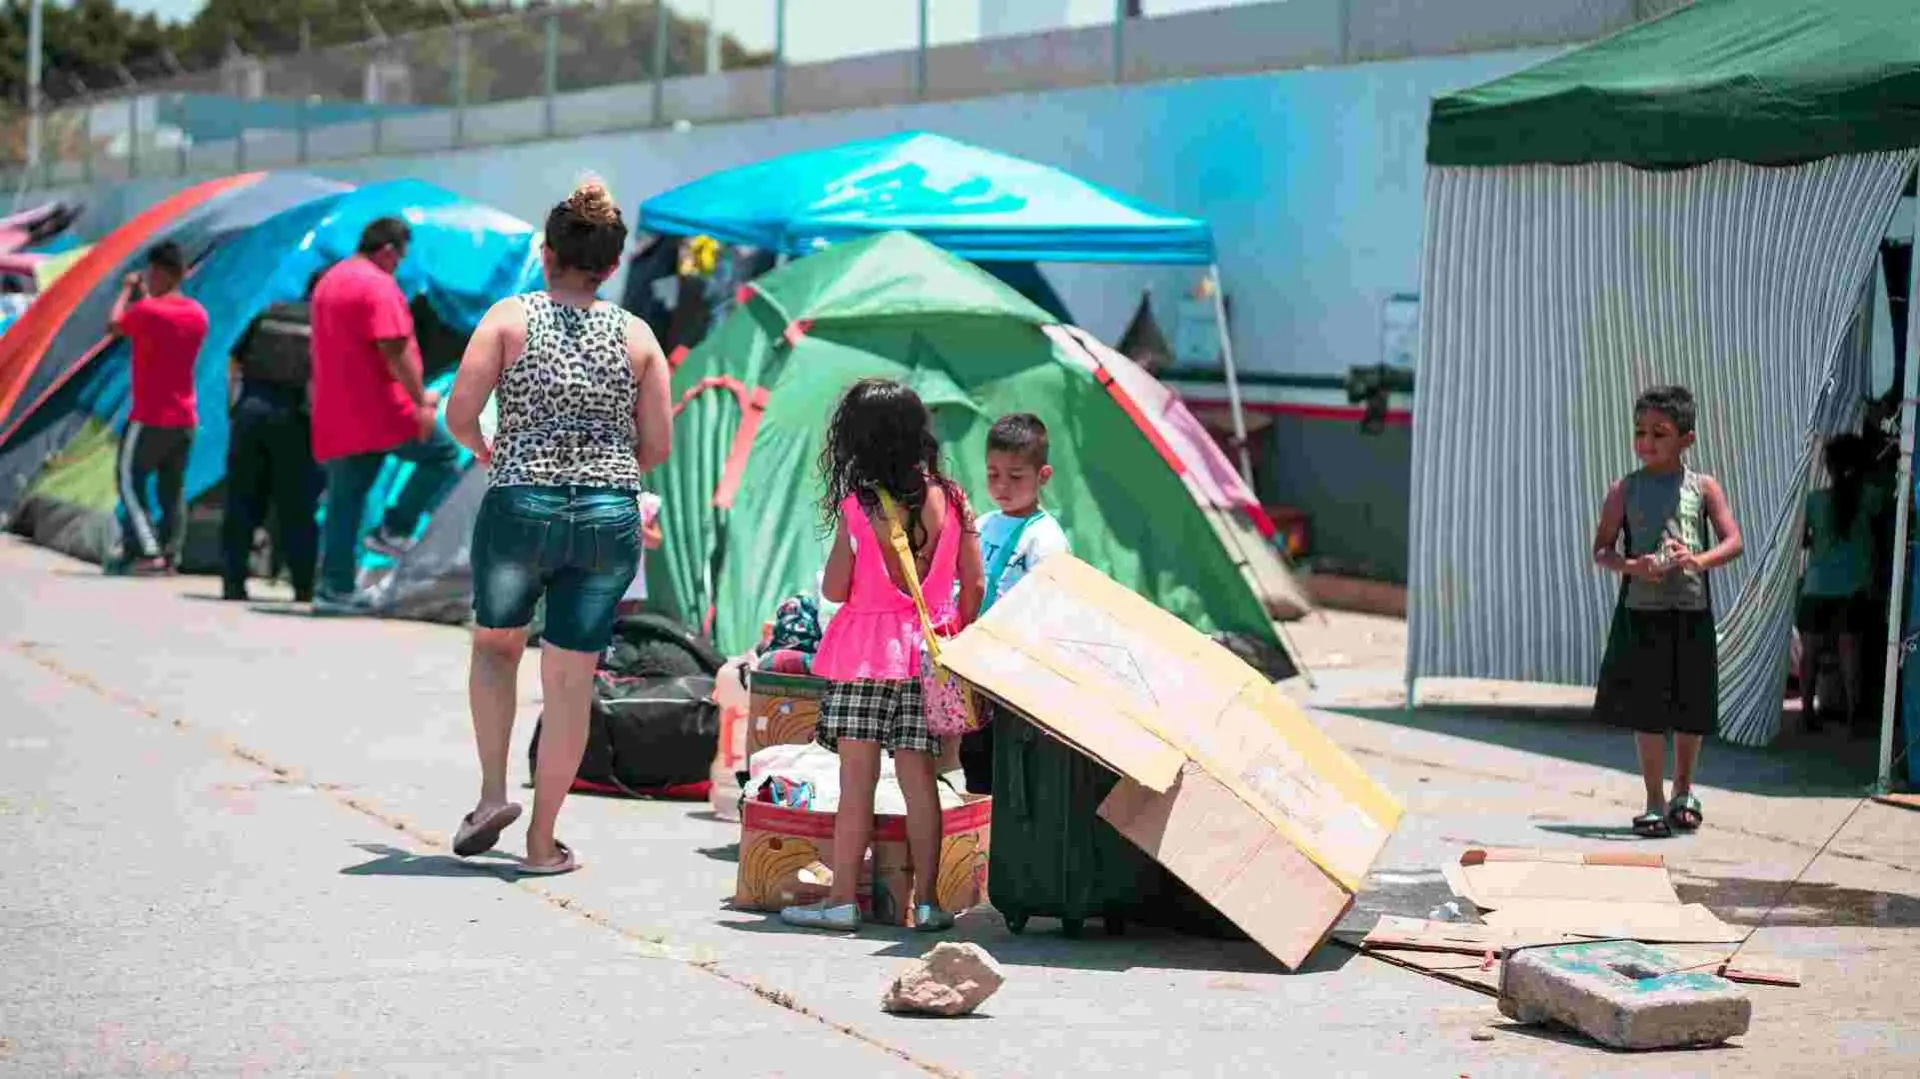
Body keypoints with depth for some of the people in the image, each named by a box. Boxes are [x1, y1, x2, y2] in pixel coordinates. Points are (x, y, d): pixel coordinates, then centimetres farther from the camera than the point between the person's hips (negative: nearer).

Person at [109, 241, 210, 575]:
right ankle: (171, 556, 4)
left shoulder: (147, 310, -16)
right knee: (173, 491, 8)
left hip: (150, 418, -6)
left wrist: (128, 289, 14)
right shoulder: (198, 313, 6)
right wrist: (148, 296, 22)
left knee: (131, 483, 2)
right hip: (185, 419, 6)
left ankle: (148, 552, -9)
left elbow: (115, 325, 2)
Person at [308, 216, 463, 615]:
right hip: (383, 414, -9)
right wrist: (420, 400, -17)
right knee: (443, 453, 9)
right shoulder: (378, 285, -12)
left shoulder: (328, 283, 19)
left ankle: (334, 588, 5)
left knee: (344, 501, 9)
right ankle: (395, 530, 0)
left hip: (336, 418, 9)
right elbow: (394, 349, -20)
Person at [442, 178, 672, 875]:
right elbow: (657, 446, 4)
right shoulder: (637, 336, 4)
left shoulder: (510, 318, -2)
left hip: (519, 509, -1)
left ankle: (493, 791, 10)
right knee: (571, 681, 7)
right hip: (611, 518, 1)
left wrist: (480, 448, 13)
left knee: (495, 644, 24)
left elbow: (459, 413, -8)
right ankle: (542, 842, 11)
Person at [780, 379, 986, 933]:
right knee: (919, 776, 6)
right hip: (926, 653, 3)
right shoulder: (951, 501, 1)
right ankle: (926, 900, 7)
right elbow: (973, 586, 3)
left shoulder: (857, 506, -9)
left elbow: (834, 589, -6)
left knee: (856, 778, 0)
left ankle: (843, 898, 2)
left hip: (865, 651, -3)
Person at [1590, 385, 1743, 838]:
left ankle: (1683, 792, 29)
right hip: (1641, 610, -1)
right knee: (1646, 711, 0)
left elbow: (1733, 542, -3)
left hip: (1691, 611, 1)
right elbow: (1601, 549, 2)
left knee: (1691, 712, 9)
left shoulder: (1702, 487, 2)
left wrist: (1699, 560, -22)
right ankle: (1655, 802, 11)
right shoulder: (1626, 490, 2)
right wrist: (1632, 566, -18)